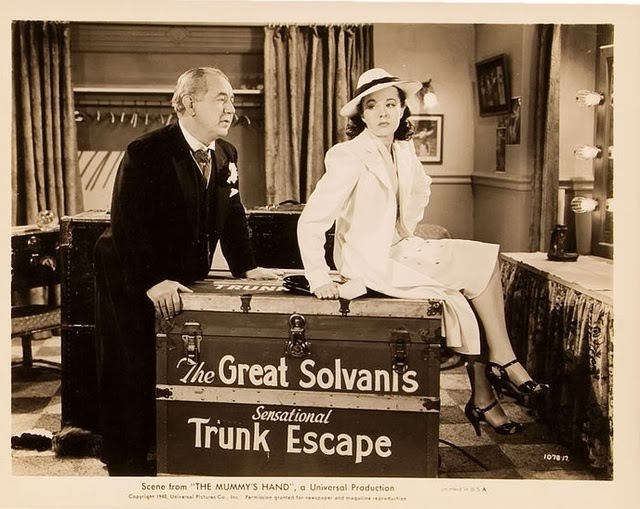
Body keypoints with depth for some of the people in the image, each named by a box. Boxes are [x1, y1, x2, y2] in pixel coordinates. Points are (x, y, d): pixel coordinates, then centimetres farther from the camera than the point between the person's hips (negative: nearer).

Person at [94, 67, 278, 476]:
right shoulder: (146, 152, -19)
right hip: (131, 280, -6)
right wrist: (153, 282, -32)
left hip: (184, 279, 7)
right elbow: (127, 223, -25)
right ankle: (126, 463, 18)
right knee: (131, 373, 2)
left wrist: (246, 266, -1)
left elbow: (233, 216, 10)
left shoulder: (227, 155, 3)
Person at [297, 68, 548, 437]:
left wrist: (407, 232, 16)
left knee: (486, 259, -9)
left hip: (401, 251, 8)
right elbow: (310, 221, -21)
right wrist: (319, 279, -25)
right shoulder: (349, 157, -17)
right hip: (371, 265, -8)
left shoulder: (404, 150, 5)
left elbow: (421, 189, 27)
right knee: (458, 300, -19)